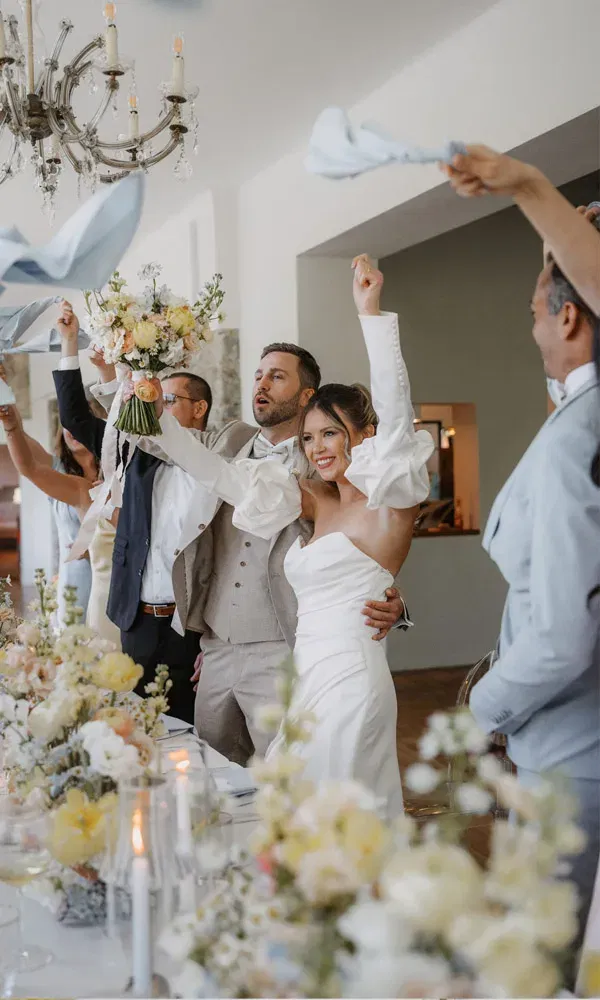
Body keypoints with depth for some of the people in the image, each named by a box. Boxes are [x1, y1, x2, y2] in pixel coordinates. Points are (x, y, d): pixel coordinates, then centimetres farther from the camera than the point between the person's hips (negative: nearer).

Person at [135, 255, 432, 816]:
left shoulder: (391, 500, -6)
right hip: (311, 681, 8)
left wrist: (370, 312, -26)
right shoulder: (317, 502, 14)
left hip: (348, 683, -8)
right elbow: (218, 476, 14)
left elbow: (395, 411, -21)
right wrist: (156, 417, 9)